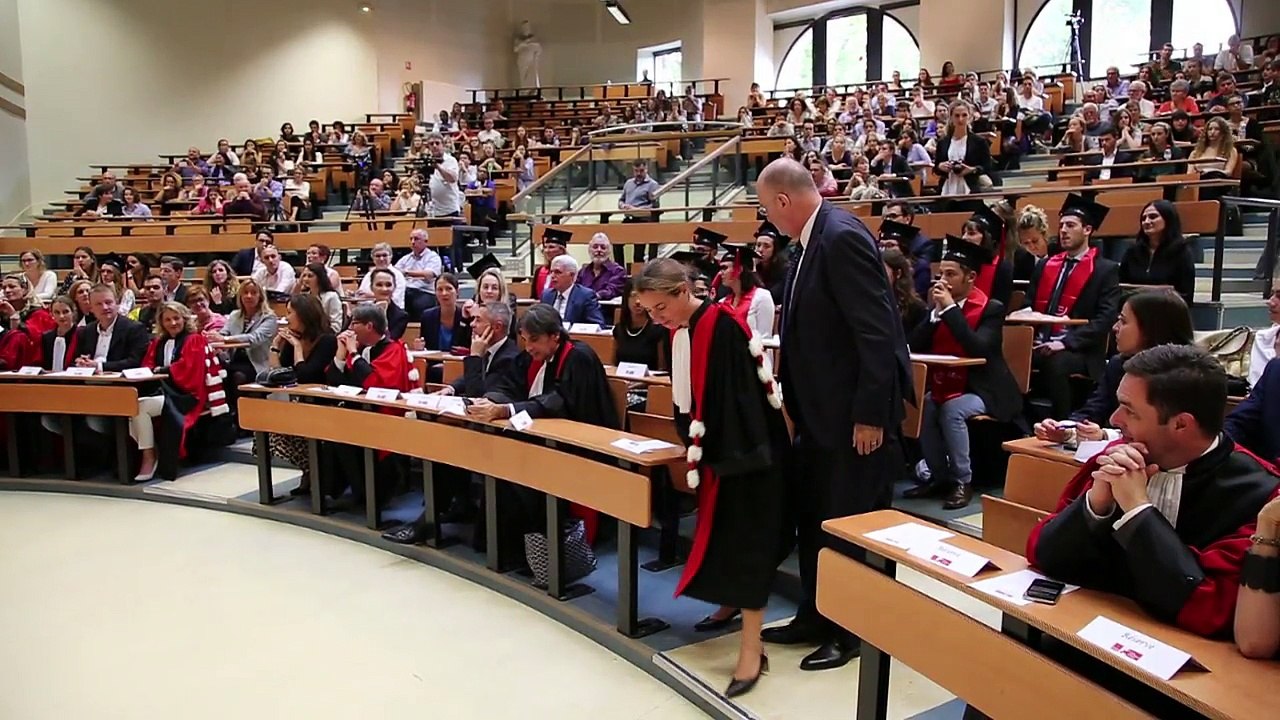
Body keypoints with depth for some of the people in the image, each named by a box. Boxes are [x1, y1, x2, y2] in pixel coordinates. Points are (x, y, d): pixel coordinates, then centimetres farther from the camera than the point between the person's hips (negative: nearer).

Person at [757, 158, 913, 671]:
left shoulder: (843, 238, -20)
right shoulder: (814, 240, 10)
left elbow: (877, 333, -24)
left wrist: (870, 415, -22)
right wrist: (794, 395, 18)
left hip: (854, 413, -10)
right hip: (822, 410, 10)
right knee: (814, 518, 18)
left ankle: (854, 630, 21)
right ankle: (817, 618, 32)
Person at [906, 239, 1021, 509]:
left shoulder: (991, 309, -10)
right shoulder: (939, 303, 4)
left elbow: (978, 349, -27)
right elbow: (913, 346, -3)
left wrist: (951, 308, -24)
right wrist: (934, 311, -13)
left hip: (982, 390, -5)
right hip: (944, 386, 5)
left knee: (952, 411, -32)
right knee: (920, 408, -22)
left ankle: (963, 481, -14)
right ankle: (939, 477, -3)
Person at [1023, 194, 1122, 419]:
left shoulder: (1106, 270, 2)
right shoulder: (1045, 265, 18)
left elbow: (1106, 318, -8)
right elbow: (1029, 306, 16)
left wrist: (1067, 342, -19)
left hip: (1078, 352, -4)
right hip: (1038, 345, 4)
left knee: (1056, 363, -36)